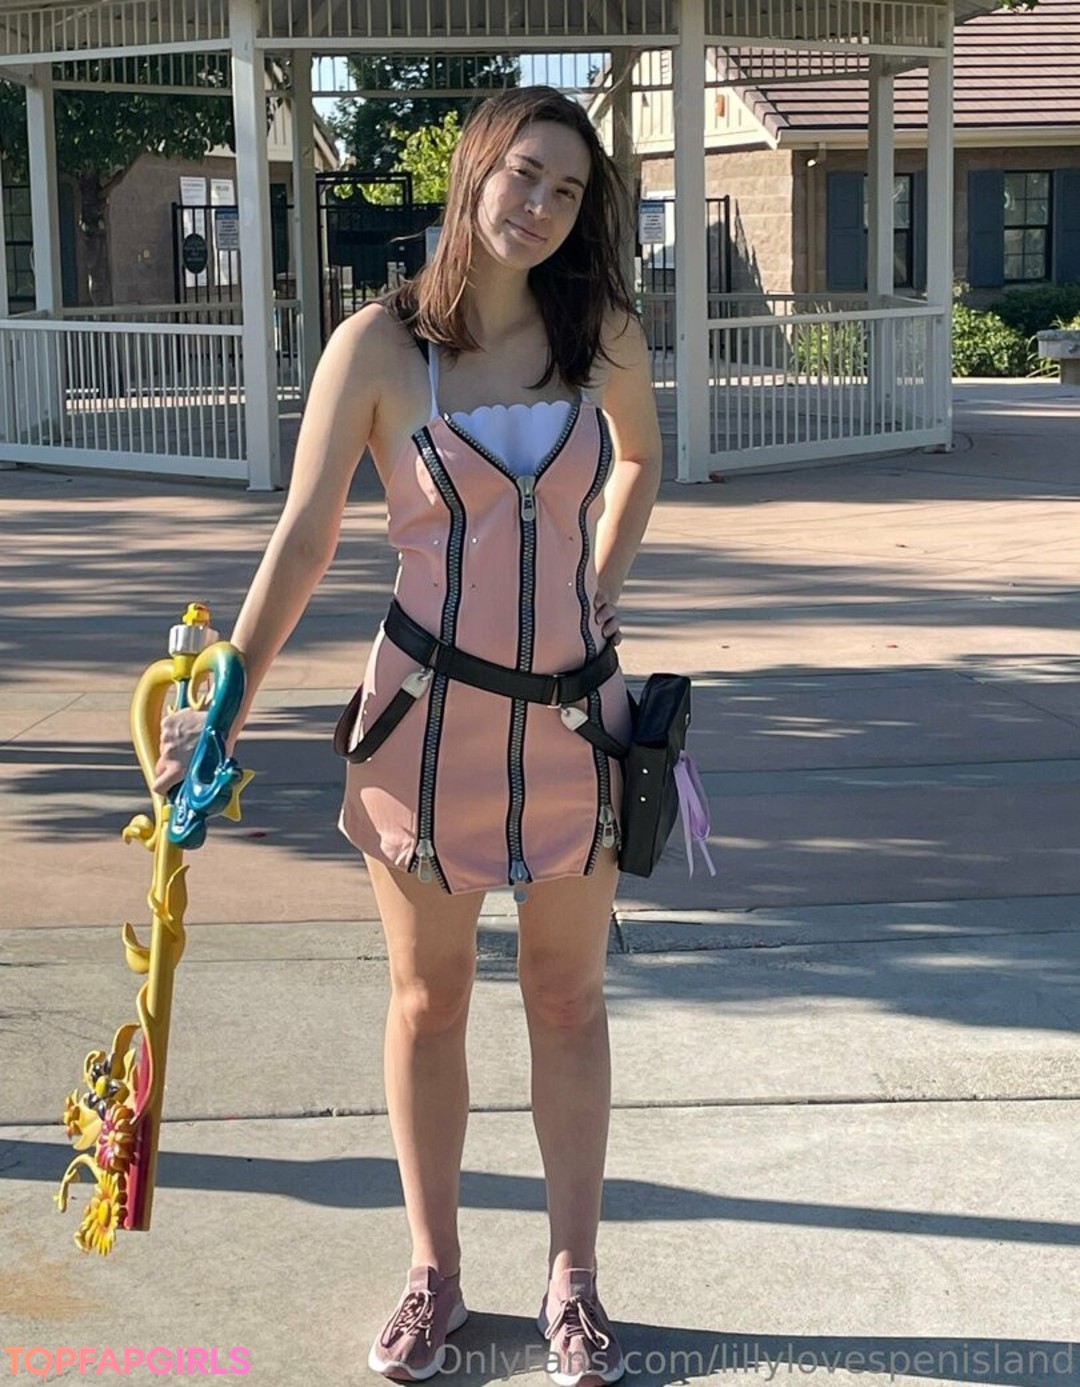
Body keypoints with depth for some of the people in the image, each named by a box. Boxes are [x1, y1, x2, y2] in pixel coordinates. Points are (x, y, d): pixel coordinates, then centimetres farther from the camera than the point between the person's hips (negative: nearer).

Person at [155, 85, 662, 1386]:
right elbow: (302, 542, -7)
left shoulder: (607, 338, -2)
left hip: (573, 713, 2)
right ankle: (433, 1272, 28)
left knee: (568, 1002, 10)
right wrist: (224, 706, -11)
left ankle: (572, 1281, 24)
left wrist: (600, 588, 9)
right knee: (427, 1002, 11)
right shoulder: (378, 347, -9)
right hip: (428, 710, -2)